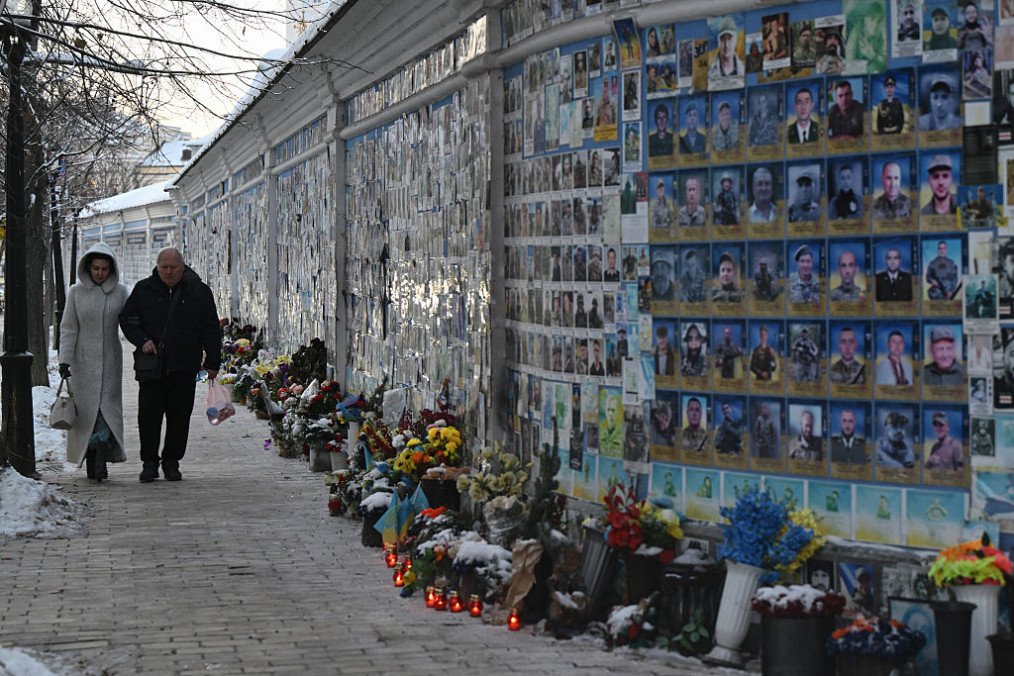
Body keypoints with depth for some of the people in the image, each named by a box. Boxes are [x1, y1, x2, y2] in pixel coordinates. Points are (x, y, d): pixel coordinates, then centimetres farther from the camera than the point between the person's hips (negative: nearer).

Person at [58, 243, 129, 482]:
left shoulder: (120, 292, 2)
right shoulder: (76, 292, 1)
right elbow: (68, 328, 0)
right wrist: (65, 359, -8)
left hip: (110, 359, 0)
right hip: (83, 361, 0)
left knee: (107, 406, -8)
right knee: (86, 408, 1)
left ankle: (101, 462, -12)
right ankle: (90, 461, 10)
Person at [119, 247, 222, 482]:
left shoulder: (199, 291, 5)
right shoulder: (144, 290, 7)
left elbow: (211, 329, 7)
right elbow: (127, 319, 11)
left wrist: (212, 363, 2)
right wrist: (142, 340, -7)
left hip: (184, 368, 0)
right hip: (152, 365, 1)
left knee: (179, 418, 3)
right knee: (148, 416, 0)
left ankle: (172, 462, 16)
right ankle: (149, 462, 12)